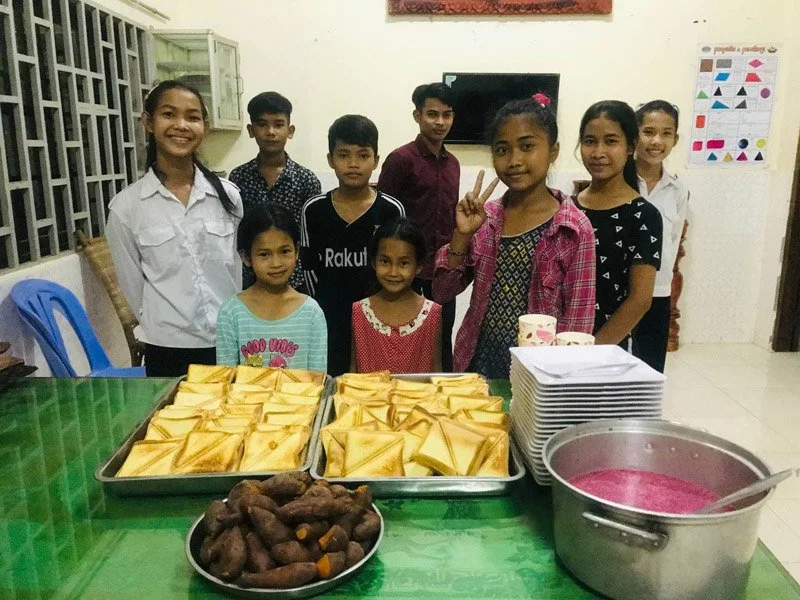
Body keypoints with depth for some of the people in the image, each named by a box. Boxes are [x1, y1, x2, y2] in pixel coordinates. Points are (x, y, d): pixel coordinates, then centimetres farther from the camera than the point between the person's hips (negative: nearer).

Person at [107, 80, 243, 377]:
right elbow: (133, 286, 2)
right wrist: (165, 327, 7)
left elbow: (240, 273, 7)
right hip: (168, 352, -2)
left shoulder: (227, 195, 0)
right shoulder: (126, 207, -7)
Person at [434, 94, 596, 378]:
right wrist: (462, 235, -13)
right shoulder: (484, 217, -2)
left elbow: (578, 322, -10)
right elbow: (442, 292, -1)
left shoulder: (575, 229, -12)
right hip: (477, 364, 3)